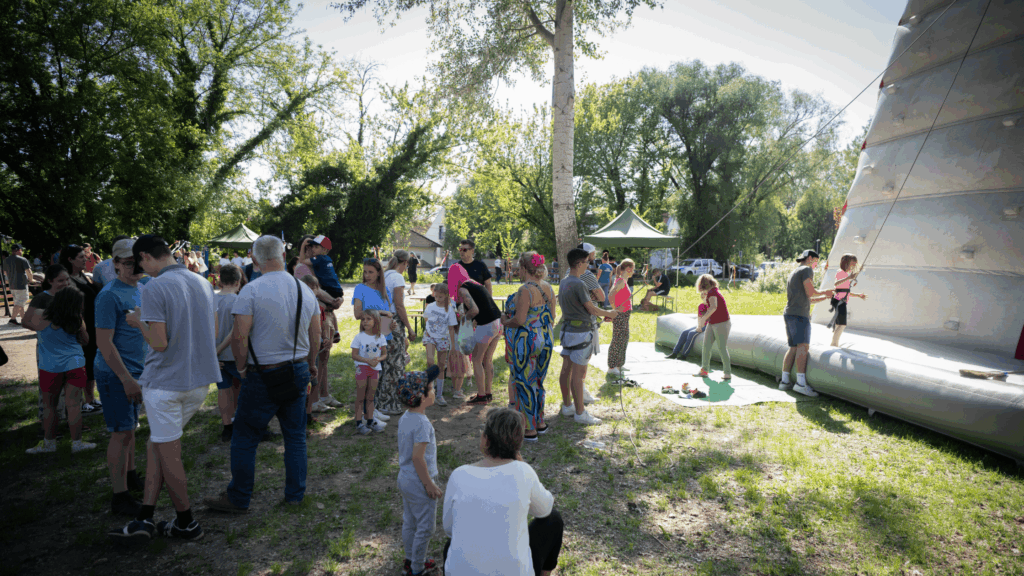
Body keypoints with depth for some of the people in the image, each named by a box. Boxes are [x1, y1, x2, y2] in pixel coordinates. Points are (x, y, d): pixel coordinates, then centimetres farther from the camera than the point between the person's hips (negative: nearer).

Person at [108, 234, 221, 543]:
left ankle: (187, 523, 21)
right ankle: (145, 520, 20)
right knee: (157, 445, 18)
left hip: (165, 381, -7)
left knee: (168, 455, 8)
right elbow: (214, 330, 12)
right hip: (200, 379, 7)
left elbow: (159, 342, -18)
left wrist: (139, 322, -1)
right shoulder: (202, 283, 6)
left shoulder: (155, 288, -16)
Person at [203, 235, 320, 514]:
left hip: (262, 376, -5)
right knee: (295, 437, 14)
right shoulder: (305, 290, 3)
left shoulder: (252, 290, -13)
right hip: (297, 372, 5)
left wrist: (241, 367, -1)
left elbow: (240, 337, -17)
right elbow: (315, 336, 8)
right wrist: (310, 364, 22)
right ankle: (295, 494, 25)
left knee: (244, 439, 11)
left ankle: (238, 498, 23)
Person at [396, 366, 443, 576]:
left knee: (409, 523, 23)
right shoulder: (422, 424, -27)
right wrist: (429, 484, -18)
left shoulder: (405, 417, 0)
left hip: (405, 480, 9)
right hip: (419, 484, -9)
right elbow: (417, 457, -28)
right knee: (425, 528, 10)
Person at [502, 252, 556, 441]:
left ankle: (529, 430, 11)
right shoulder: (548, 288, 6)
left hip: (526, 342, -8)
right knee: (537, 382, 21)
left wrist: (505, 321, -5)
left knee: (524, 385, 3)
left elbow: (519, 320, -24)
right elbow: (552, 318, 12)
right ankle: (540, 422, 32)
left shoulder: (525, 290, -19)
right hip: (545, 340, 8)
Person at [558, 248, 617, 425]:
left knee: (566, 370, 14)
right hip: (580, 332, -9)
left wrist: (604, 314, 17)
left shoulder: (563, 282, 10)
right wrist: (609, 313, 7)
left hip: (567, 329, 9)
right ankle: (580, 413, 5)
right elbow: (591, 309, -12)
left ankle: (567, 406, 25)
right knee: (578, 374, -3)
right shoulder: (578, 284, -19)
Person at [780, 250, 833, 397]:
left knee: (793, 348, 9)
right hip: (799, 314, -10)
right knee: (803, 346, -17)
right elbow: (810, 292, -10)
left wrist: (825, 297, 26)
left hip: (789, 313, 10)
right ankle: (801, 383, -27)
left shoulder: (792, 274, 29)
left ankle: (785, 381, 5)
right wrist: (824, 292, 8)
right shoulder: (806, 270, 1)